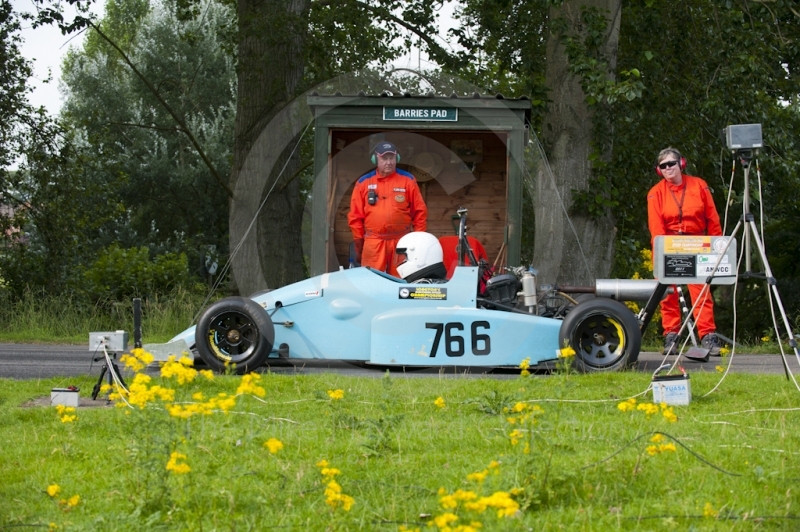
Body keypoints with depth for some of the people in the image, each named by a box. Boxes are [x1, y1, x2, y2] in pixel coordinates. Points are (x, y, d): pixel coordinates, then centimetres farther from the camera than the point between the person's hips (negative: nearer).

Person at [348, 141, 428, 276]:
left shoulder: (408, 180, 6)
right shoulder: (363, 183, 6)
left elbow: (420, 212, 8)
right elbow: (355, 216, 8)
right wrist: (358, 246, 6)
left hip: (401, 243, 0)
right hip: (373, 243, 0)